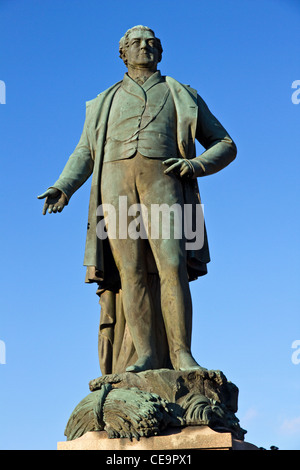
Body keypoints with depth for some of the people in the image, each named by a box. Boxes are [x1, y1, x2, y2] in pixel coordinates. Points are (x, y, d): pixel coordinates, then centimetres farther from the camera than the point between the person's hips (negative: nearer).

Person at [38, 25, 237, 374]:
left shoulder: (184, 97, 23)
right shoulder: (105, 103, 28)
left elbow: (225, 146, 19)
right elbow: (84, 154, 23)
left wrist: (197, 165, -3)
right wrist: (63, 188, 3)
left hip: (163, 180, -1)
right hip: (116, 181, 1)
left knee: (172, 265, -19)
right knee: (130, 270, -12)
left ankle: (181, 355, -20)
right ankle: (146, 355, -17)